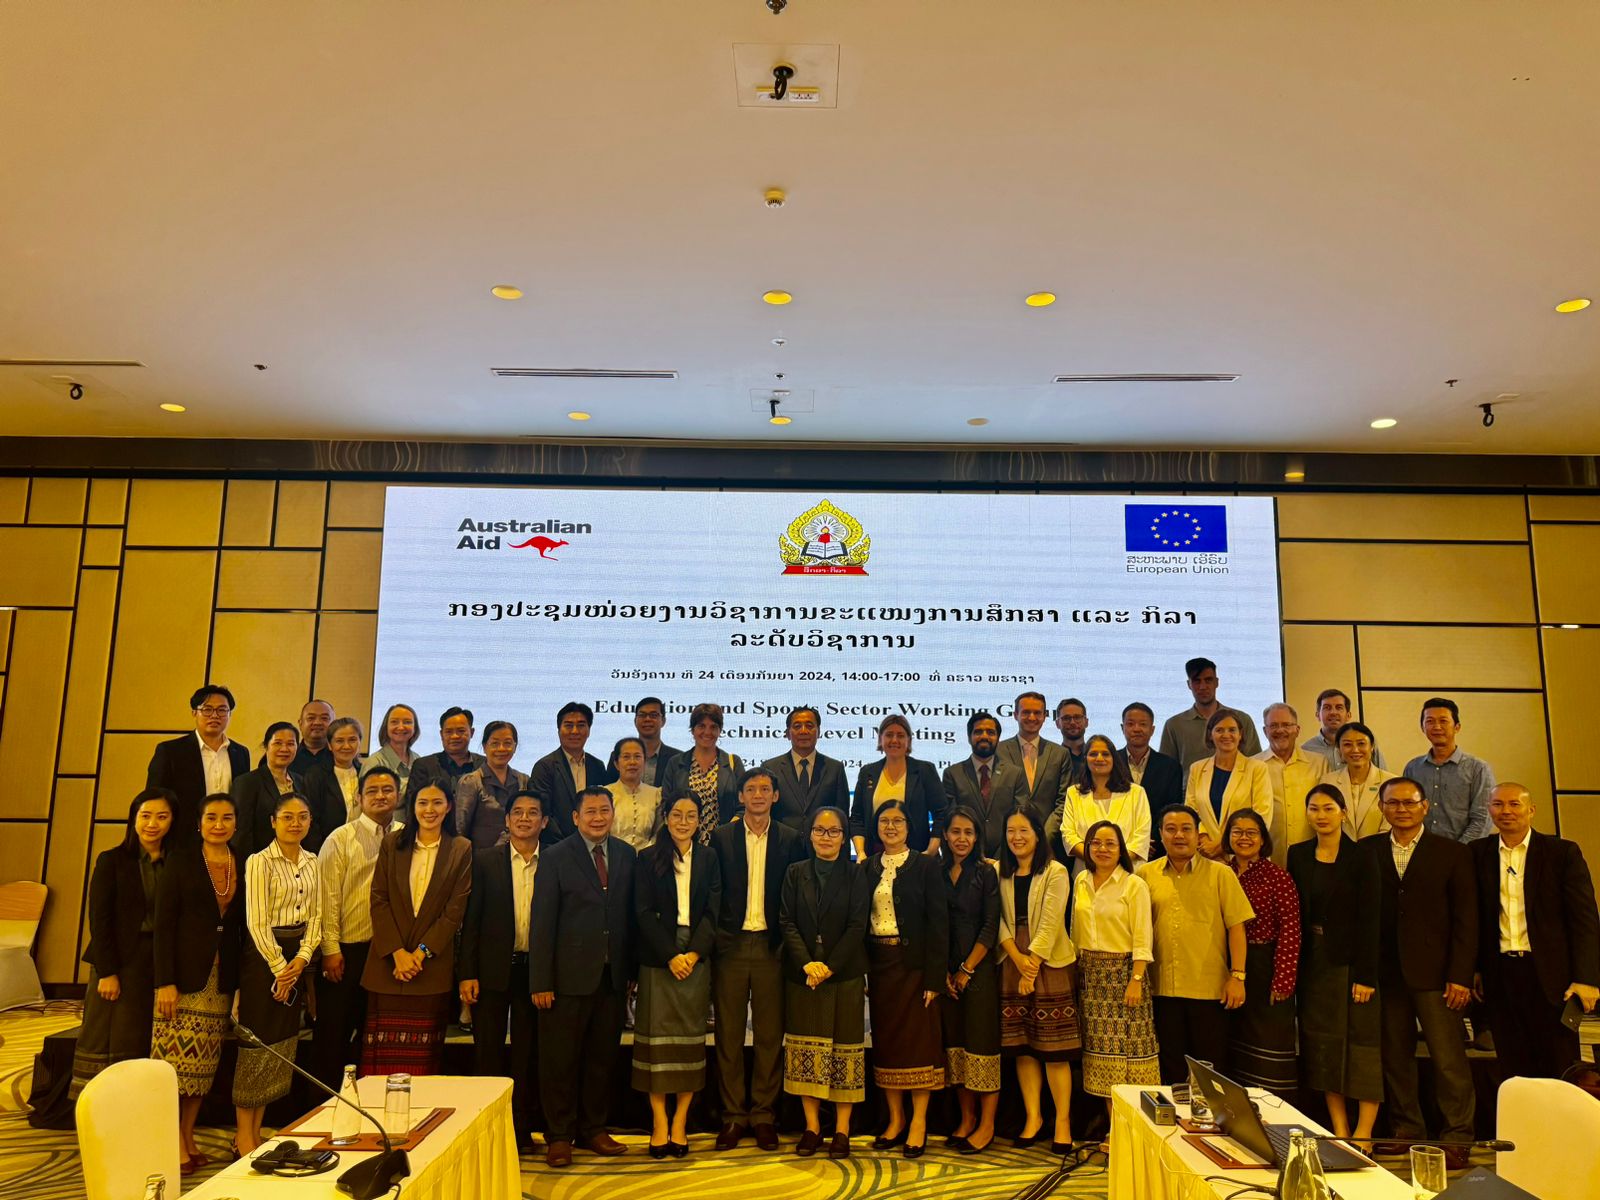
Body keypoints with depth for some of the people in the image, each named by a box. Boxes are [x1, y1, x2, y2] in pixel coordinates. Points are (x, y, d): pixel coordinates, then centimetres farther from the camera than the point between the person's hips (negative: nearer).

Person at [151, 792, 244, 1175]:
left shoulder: (243, 866, 8)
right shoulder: (181, 858, -3)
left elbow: (241, 924, 10)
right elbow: (164, 922, -7)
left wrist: (242, 981, 4)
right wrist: (165, 981, -13)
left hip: (222, 979, 4)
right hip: (185, 974, -4)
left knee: (204, 1065, 8)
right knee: (175, 1059, -3)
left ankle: (189, 1137, 19)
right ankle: (173, 1144, 8)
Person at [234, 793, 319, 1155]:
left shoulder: (312, 862, 7)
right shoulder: (260, 862, -11)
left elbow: (315, 914, 9)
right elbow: (257, 922, -14)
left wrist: (302, 957, -5)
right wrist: (279, 968, -13)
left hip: (296, 960, 6)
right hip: (264, 957, -6)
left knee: (283, 1045, 10)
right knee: (257, 1043, -1)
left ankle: (257, 1131, 22)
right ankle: (243, 1137, 11)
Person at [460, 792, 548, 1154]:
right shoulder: (485, 861, 1)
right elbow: (471, 920, 0)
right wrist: (467, 973, -5)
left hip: (534, 970, 0)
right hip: (492, 969, 0)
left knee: (527, 1054, 10)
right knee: (488, 1052, 6)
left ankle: (522, 1129, 22)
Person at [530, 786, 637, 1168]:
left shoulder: (626, 855, 6)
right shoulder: (557, 857, -4)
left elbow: (630, 915, 7)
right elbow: (542, 922, -7)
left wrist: (631, 967, 3)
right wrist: (541, 981, -10)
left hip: (612, 975, 3)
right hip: (570, 975, -3)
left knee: (603, 1057, 12)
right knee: (561, 1060, 6)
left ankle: (593, 1130, 27)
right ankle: (559, 1136, 21)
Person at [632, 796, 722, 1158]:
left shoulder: (709, 858, 8)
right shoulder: (647, 860, 4)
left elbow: (713, 910, 3)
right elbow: (644, 913, -2)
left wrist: (693, 953, -10)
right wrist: (671, 956, -11)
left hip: (696, 958, 1)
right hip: (657, 959, -1)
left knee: (691, 1036, 2)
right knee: (656, 1034, -2)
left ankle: (680, 1122, 11)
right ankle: (659, 1122, 7)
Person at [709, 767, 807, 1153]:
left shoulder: (791, 840, 4)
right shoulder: (720, 837, 4)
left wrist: (789, 943, -4)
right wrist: (713, 939, -3)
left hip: (771, 946, 0)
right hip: (730, 944, 0)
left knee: (769, 1035, 6)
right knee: (728, 1034, 6)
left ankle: (763, 1114, 18)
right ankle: (733, 1115, 16)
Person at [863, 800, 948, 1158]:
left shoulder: (926, 866, -3)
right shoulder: (867, 868, 9)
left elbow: (939, 923, -6)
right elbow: (860, 920, 8)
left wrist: (934, 977, -12)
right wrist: (861, 971, 1)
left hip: (913, 964, -4)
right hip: (878, 964, 4)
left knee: (918, 1039, -1)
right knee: (884, 1039, 8)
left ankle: (918, 1122, 10)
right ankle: (895, 1119, 20)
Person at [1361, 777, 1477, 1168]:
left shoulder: (1453, 853, 3)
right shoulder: (1366, 852, 6)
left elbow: (1466, 920, 0)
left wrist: (1460, 976, -6)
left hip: (1434, 973, -2)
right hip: (1385, 973, 2)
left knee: (1449, 1059, -1)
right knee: (1394, 1058, 7)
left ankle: (1457, 1138, 12)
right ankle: (1406, 1132, 19)